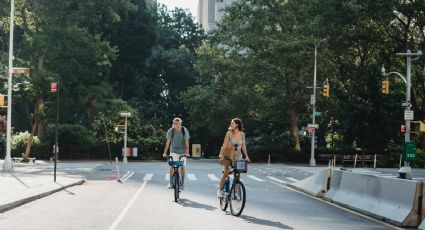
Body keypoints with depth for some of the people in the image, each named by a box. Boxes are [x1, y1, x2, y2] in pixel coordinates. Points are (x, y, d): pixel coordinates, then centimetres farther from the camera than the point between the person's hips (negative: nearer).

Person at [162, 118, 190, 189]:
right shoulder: (170, 131, -12)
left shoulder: (184, 130, -12)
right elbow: (168, 142, -14)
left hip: (182, 151, 0)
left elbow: (186, 142, -15)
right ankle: (171, 183, 1)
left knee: (183, 166, -1)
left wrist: (187, 152, -23)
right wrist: (165, 152, -19)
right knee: (172, 166, -10)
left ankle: (182, 183, 13)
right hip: (173, 151, 0)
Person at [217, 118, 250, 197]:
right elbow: (225, 144, -11)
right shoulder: (229, 133, -9)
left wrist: (246, 156, -1)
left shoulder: (242, 134, -2)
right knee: (226, 174, -7)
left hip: (238, 156, 2)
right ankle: (220, 190, 5)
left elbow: (243, 146, 5)